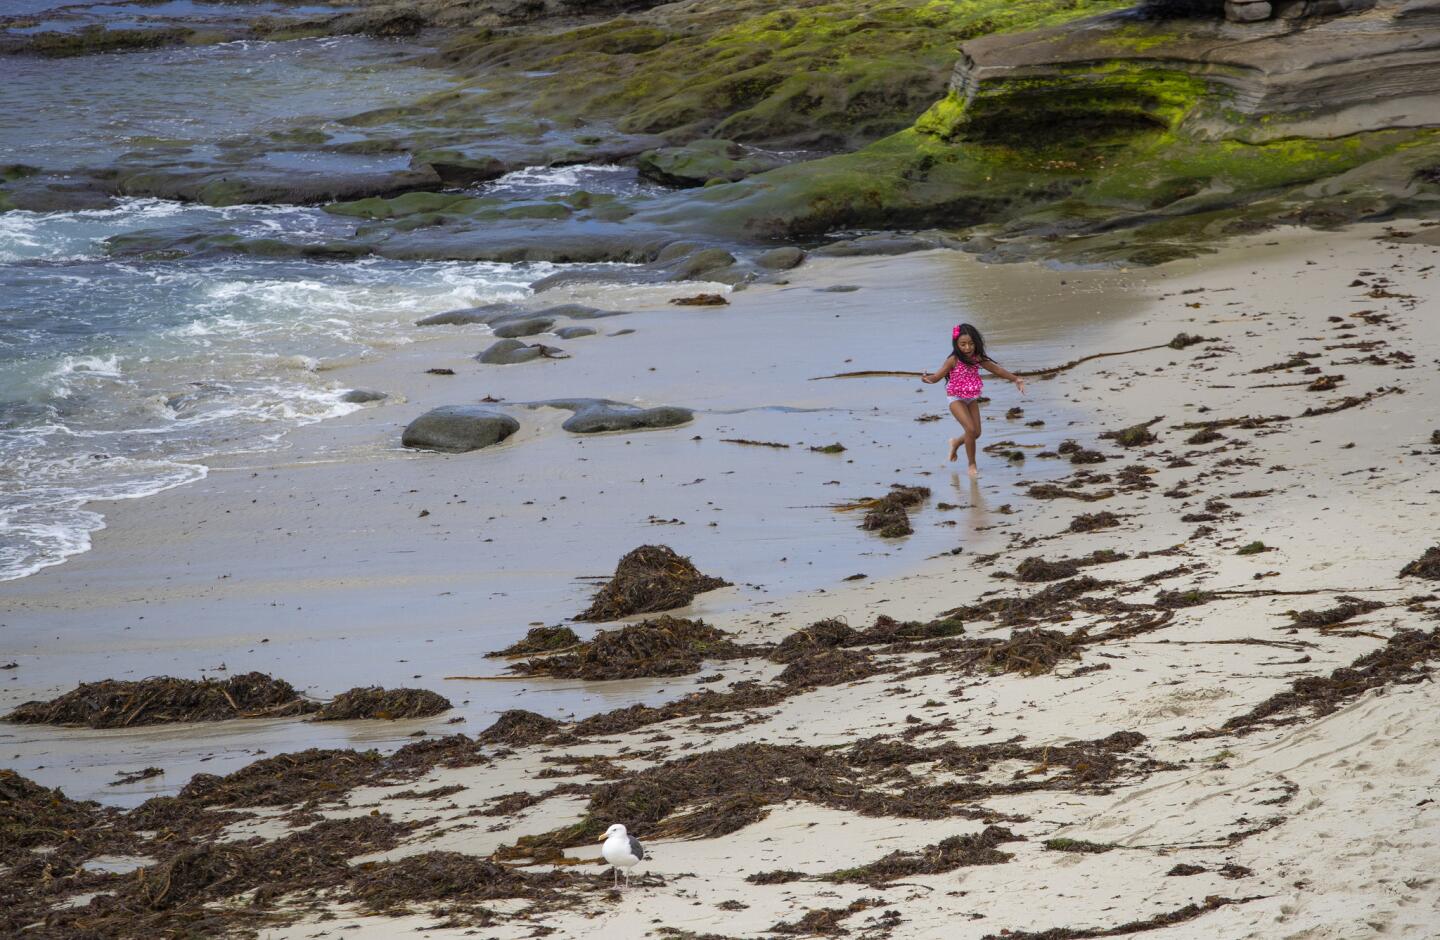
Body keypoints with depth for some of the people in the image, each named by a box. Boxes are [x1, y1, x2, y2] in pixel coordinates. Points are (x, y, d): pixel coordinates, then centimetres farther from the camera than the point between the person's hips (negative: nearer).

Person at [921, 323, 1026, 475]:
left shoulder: (978, 359, -6)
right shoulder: (953, 360, -20)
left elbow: (997, 369, 4)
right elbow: (937, 376, -22)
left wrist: (1015, 379, 1)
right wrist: (927, 379, -44)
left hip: (972, 399, 5)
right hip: (956, 399, -5)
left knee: (976, 433, 5)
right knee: (971, 429, -18)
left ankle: (956, 442, 38)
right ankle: (972, 465, -2)